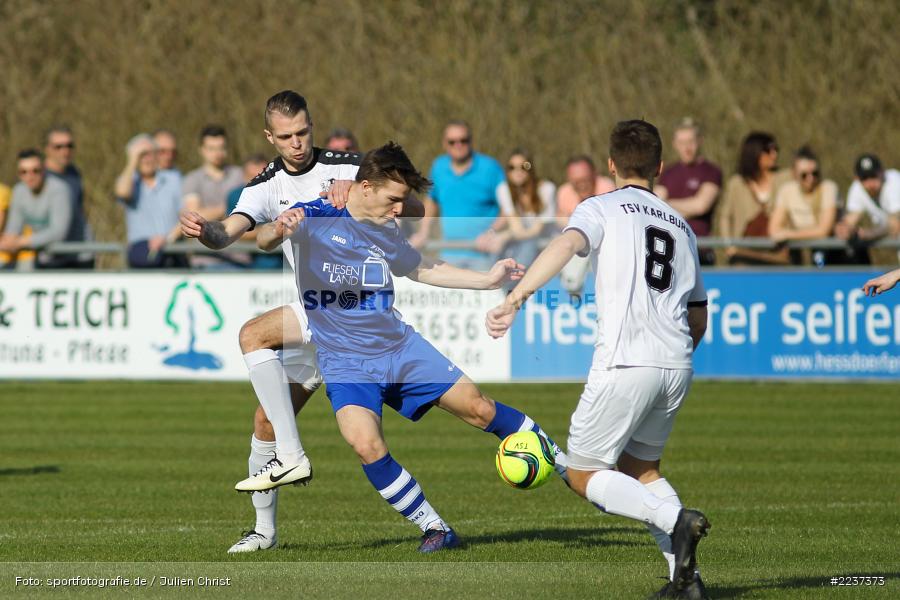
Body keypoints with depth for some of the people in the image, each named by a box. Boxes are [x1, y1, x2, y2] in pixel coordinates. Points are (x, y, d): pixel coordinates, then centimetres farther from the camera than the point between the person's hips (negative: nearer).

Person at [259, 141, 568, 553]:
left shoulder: (386, 232, 6)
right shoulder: (315, 219, -12)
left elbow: (421, 270, 25)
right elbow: (264, 242, -30)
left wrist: (487, 280, 19)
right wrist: (277, 231, -55)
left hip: (400, 346, 4)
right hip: (345, 361, -4)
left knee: (478, 408, 0)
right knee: (367, 446, -26)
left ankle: (566, 466, 20)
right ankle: (434, 529, -10)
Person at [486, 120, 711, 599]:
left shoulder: (602, 208, 4)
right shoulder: (681, 226, 22)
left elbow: (567, 244, -19)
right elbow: (699, 317, 27)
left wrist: (514, 299, -27)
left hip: (625, 364, -6)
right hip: (677, 367, 6)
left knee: (583, 475, 4)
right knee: (640, 467, 22)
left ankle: (677, 521, -19)